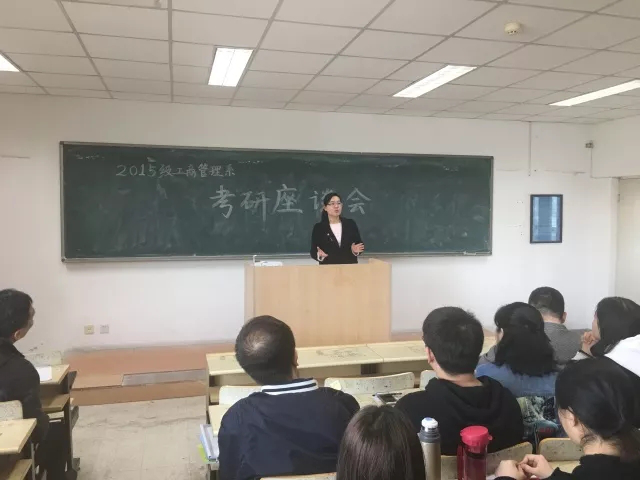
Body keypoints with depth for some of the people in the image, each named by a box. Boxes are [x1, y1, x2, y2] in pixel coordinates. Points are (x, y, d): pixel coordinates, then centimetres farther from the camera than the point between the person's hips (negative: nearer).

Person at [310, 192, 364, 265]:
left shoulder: (350, 223, 4)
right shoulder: (319, 227, -2)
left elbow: (360, 243, 5)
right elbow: (313, 252, -4)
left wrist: (355, 250, -15)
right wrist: (319, 255, -24)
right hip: (328, 268, -2)